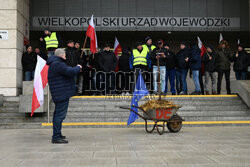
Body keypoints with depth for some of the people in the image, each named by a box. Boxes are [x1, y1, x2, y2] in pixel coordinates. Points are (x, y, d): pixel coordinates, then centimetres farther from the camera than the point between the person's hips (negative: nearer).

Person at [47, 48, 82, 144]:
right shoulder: (58, 64, -16)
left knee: (58, 114, 17)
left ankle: (57, 134, 27)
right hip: (62, 93, -11)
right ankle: (56, 137, -9)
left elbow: (66, 73, 22)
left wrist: (76, 69, 11)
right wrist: (78, 68, -5)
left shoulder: (54, 64, 19)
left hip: (59, 94, 11)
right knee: (60, 114, -10)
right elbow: (71, 72, -23)